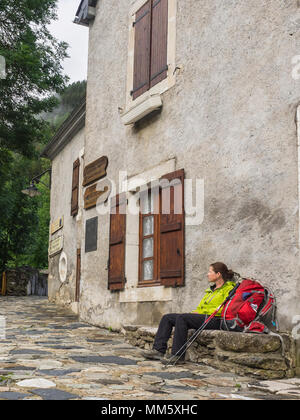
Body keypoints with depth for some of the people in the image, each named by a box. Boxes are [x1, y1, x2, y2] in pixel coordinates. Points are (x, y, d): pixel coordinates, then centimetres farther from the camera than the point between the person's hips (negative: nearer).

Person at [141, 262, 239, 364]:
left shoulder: (229, 288, 0)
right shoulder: (211, 290, 28)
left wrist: (203, 311, -12)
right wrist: (195, 312, 5)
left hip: (215, 320, -9)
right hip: (202, 317, 9)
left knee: (181, 318, -31)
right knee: (167, 318, -5)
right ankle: (159, 350, -13)